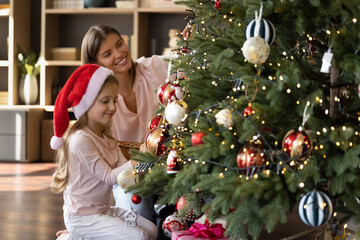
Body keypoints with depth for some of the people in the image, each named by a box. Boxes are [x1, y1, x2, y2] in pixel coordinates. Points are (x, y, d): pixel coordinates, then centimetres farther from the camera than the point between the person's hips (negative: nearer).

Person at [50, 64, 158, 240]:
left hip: (103, 209, 9)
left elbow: (124, 167, -2)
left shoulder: (106, 137, 9)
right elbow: (108, 177, -19)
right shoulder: (81, 140, -20)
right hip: (82, 216, -9)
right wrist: (137, 163, -29)